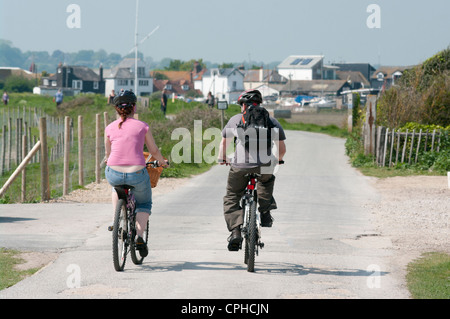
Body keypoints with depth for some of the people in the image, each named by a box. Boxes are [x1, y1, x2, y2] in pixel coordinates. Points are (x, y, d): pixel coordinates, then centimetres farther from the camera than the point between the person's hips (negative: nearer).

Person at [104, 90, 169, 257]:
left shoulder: (110, 128, 7)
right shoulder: (142, 126, 3)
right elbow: (154, 151, 14)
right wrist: (162, 162, 36)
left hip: (114, 174, 2)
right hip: (137, 174, -1)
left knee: (116, 186, 40)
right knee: (144, 204, 25)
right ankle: (139, 236, 4)